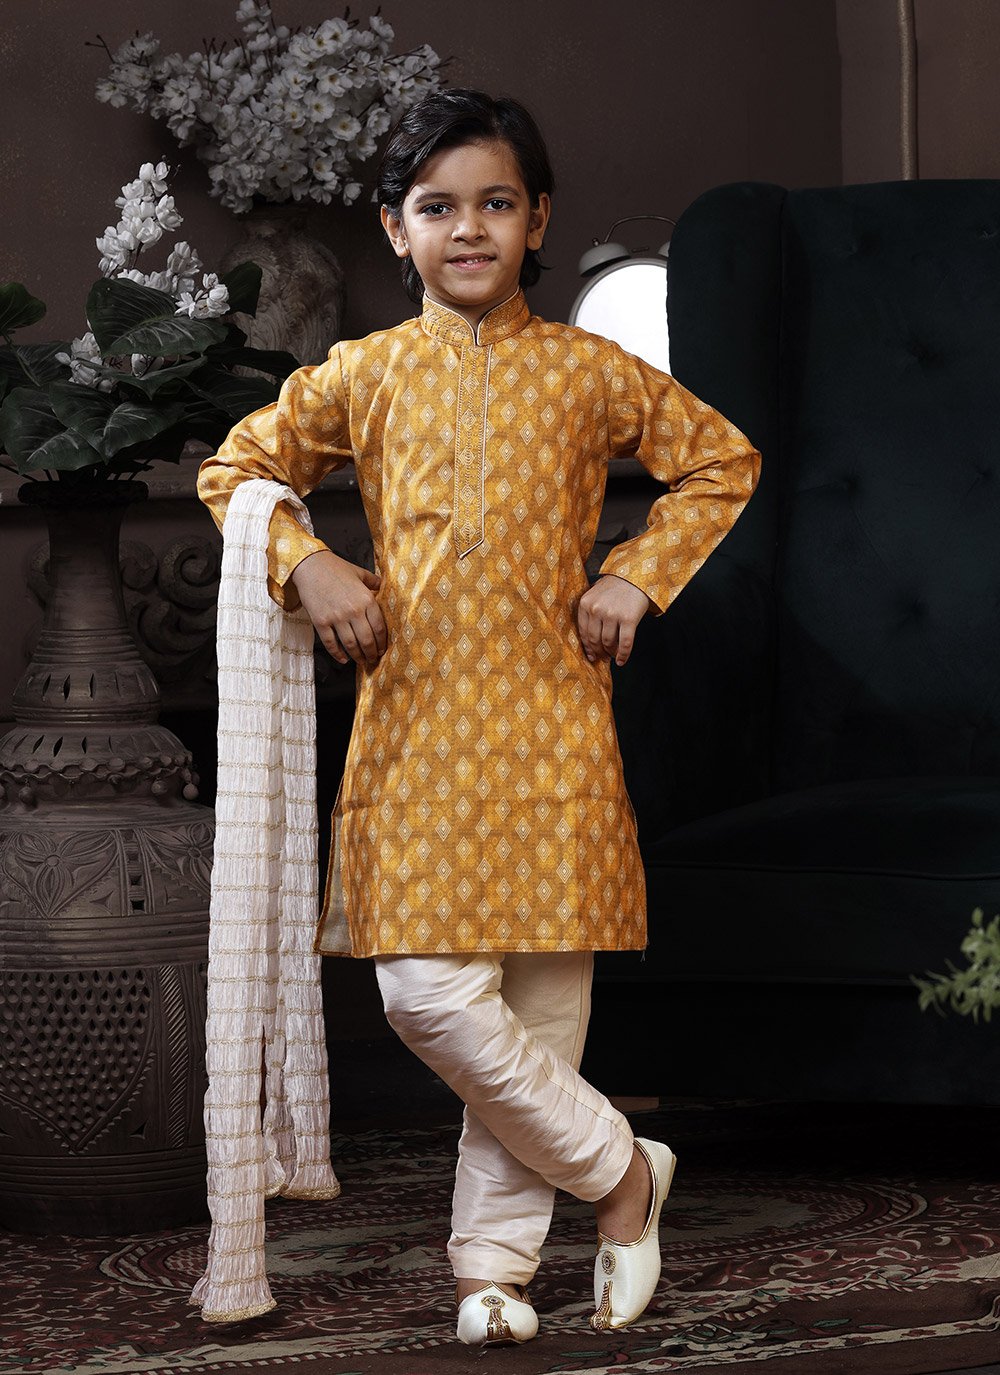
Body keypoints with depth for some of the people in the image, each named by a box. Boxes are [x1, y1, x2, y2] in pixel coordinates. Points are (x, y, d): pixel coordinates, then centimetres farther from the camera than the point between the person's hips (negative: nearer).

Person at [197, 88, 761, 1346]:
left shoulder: (590, 373, 5)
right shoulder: (360, 377, 7)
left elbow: (722, 462, 15)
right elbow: (235, 467, 16)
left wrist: (639, 577, 3)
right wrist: (304, 565, -1)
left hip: (550, 723, 0)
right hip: (413, 723, 0)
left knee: (540, 1005, 1)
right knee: (429, 996, -10)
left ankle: (493, 1262, 16)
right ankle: (622, 1170, 9)